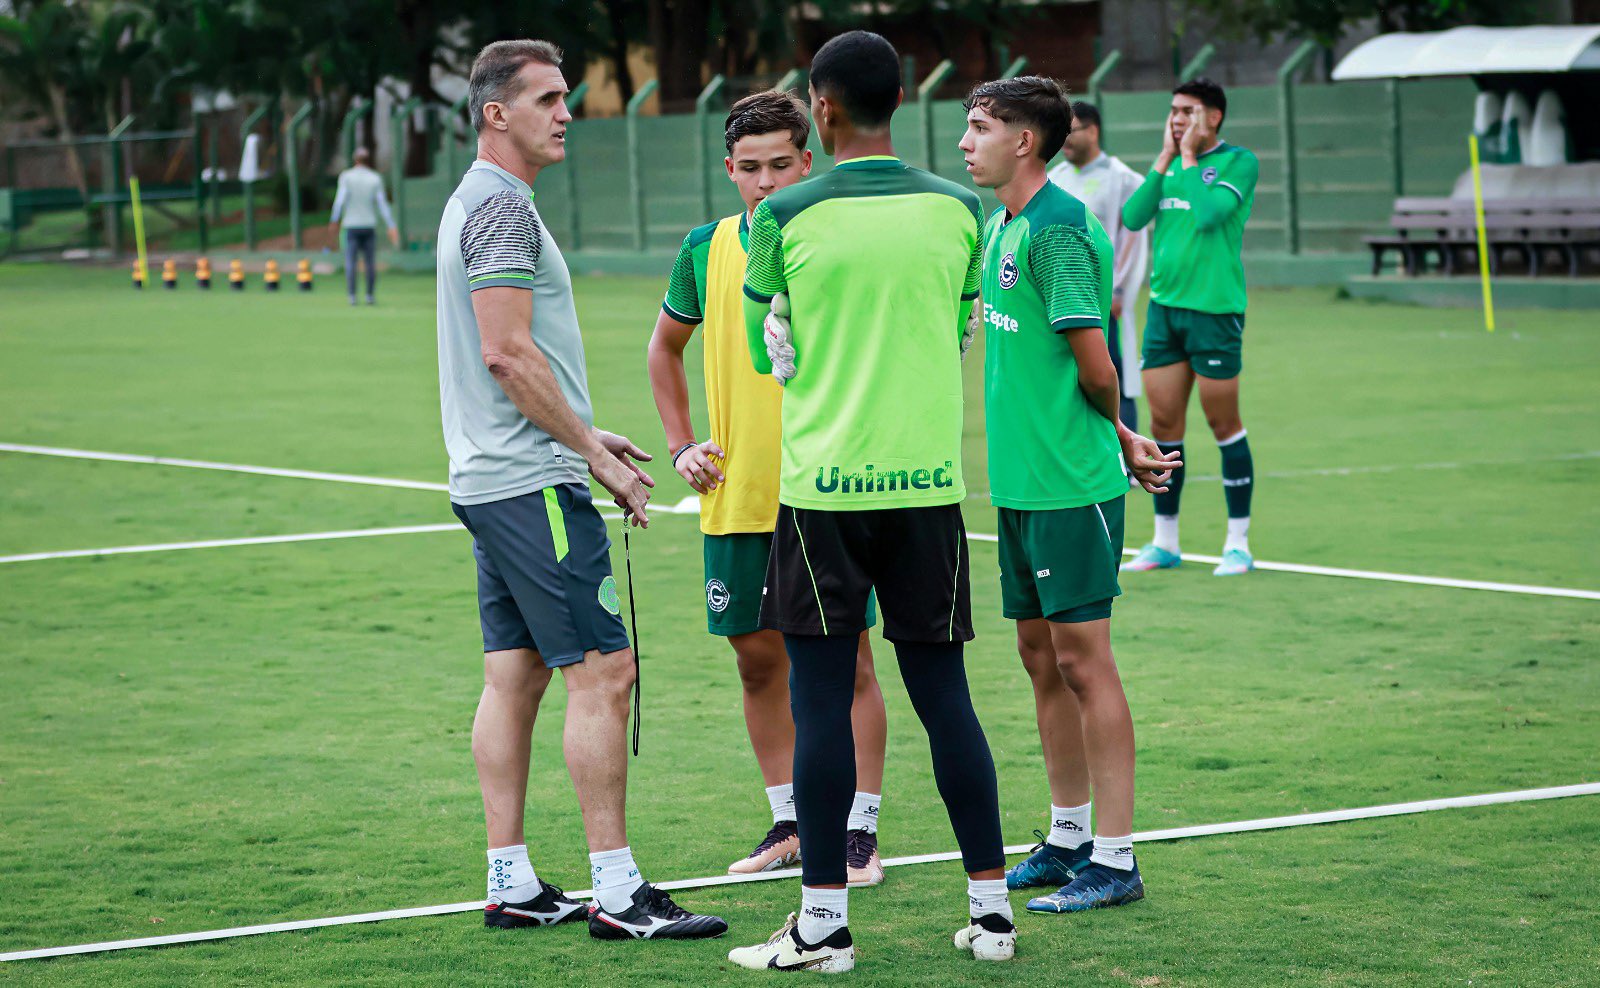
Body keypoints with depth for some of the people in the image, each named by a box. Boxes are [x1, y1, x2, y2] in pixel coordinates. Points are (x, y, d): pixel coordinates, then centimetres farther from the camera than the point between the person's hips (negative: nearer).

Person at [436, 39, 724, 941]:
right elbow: (507, 352, -20)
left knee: (515, 676, 10)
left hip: (494, 479, 10)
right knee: (602, 671, -9)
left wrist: (586, 435, 20)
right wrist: (593, 451, -14)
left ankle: (512, 884, 13)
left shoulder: (484, 204, 19)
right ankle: (617, 892, -9)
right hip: (533, 485, -10)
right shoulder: (502, 207, -14)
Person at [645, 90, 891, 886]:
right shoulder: (706, 249, 5)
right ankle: (789, 824, 22)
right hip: (736, 494, 4)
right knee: (758, 655, 9)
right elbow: (665, 346, 21)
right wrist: (681, 445, 12)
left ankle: (859, 830, 6)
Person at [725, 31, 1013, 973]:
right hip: (928, 480, 3)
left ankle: (825, 923, 3)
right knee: (943, 692, 9)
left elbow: (766, 348, 8)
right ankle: (992, 907, 12)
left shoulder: (783, 217, -5)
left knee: (821, 698, 2)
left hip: (821, 483, -3)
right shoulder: (958, 210, 2)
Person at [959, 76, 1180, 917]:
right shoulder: (1000, 226, 13)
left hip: (1071, 483, -9)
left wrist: (1114, 439, 1)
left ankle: (1115, 859, -1)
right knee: (1041, 657, 14)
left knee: (1082, 660, -5)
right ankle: (1069, 839, 25)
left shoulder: (1058, 228, -16)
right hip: (1020, 479, 9)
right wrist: (1121, 437, 9)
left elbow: (1096, 367, -17)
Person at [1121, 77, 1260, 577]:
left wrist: (1189, 156, -10)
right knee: (1164, 423, 6)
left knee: (1224, 424, 1)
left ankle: (1238, 543, 8)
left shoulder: (1239, 161, -5)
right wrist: (1166, 156, -1)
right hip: (1164, 306, 6)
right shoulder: (1170, 164, 13)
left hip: (1215, 309, -6)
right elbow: (1132, 217, 1)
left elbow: (1209, 212, -20)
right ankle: (1164, 543, 13)